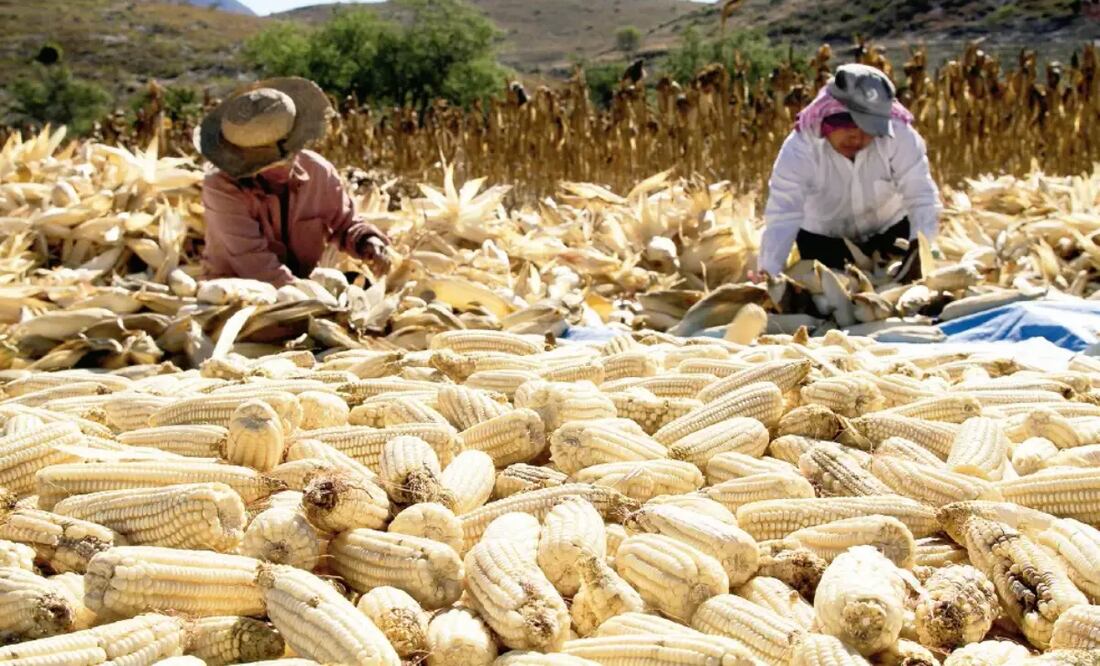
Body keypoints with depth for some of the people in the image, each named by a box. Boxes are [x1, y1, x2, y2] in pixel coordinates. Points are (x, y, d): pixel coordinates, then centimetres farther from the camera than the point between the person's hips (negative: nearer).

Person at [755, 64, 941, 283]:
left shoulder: (899, 136, -31)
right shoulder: (799, 149, -32)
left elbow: (921, 195, -30)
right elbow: (783, 215, -39)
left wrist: (919, 249, -47)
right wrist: (768, 272, -53)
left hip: (888, 228, 1)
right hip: (822, 236, -1)